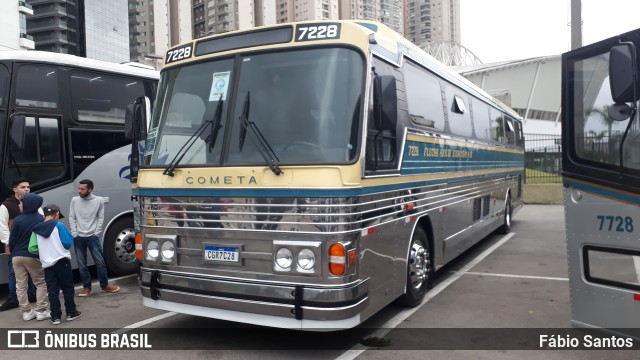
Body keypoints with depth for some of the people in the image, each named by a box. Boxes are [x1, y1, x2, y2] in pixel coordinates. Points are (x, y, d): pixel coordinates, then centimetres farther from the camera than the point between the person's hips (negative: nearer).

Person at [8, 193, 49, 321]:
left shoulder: (17, 220, -5)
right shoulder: (41, 219, -6)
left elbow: (12, 240, -1)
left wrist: (14, 252, 17)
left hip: (17, 256, 1)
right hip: (33, 256, -1)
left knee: (20, 286, 9)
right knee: (40, 284, 9)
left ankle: (26, 312, 13)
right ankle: (41, 311, 5)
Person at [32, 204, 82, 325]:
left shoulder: (37, 229, 4)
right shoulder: (58, 225, -8)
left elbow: (32, 248, 1)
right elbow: (68, 243, -10)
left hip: (47, 264, 4)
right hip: (62, 261, -3)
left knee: (52, 290, 8)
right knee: (67, 287, 8)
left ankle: (55, 316, 9)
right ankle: (71, 312, 13)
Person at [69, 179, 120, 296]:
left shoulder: (99, 200, -4)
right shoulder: (75, 200, 0)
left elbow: (100, 218, 0)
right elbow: (71, 218, 3)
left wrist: (96, 233, -5)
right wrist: (74, 234, -3)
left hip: (92, 237, -1)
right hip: (78, 237, 2)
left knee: (100, 262, 1)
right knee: (81, 265, 7)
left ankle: (104, 285, 16)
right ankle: (86, 287, 20)